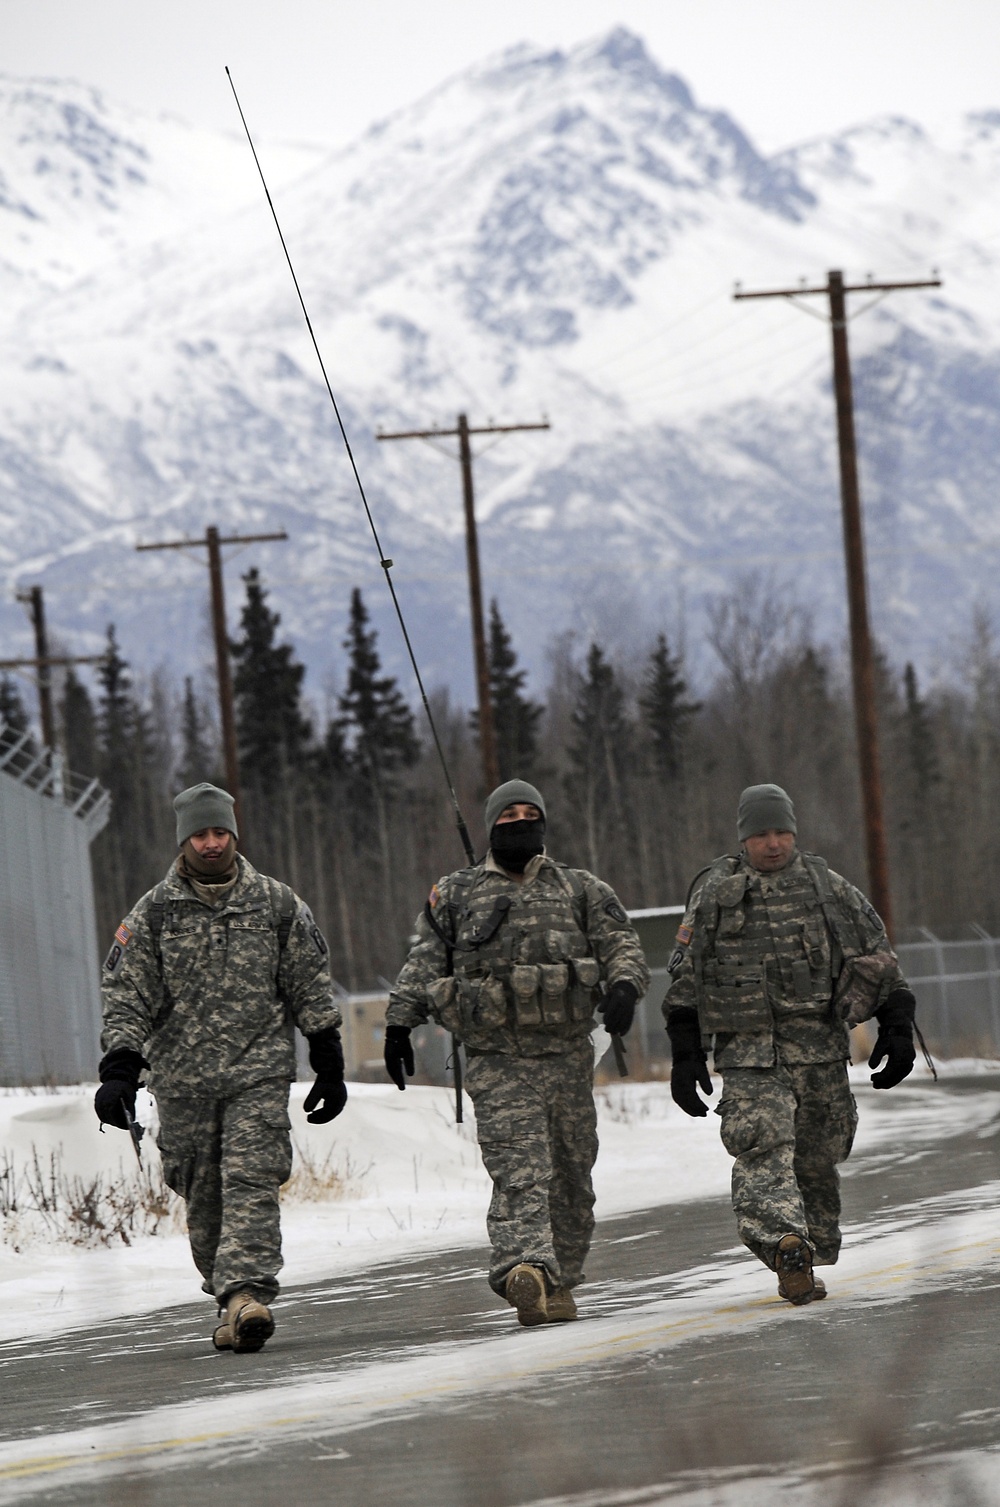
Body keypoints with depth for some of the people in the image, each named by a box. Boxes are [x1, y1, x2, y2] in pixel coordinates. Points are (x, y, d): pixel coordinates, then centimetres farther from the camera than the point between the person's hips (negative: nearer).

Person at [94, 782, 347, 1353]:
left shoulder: (277, 904, 6)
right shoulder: (154, 912, 5)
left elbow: (311, 989, 11)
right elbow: (127, 998, 4)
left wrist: (330, 1066, 9)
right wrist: (120, 1071, -8)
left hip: (261, 1073, -1)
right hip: (183, 1080, 1)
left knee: (252, 1183, -16)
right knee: (204, 1199, 4)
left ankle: (247, 1294, -25)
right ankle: (234, 1303, 14)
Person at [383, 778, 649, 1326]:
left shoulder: (580, 890, 14)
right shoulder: (454, 895, 13)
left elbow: (620, 943, 6)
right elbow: (423, 964, 15)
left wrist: (624, 984, -15)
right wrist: (399, 1023, 4)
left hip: (567, 1057, 2)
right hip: (496, 1062, -2)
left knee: (571, 1176, 6)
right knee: (519, 1168, -19)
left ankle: (559, 1284, 17)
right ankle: (525, 1270, -36)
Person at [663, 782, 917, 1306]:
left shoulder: (828, 889, 9)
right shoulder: (713, 894, 8)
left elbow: (877, 962, 14)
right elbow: (685, 980, 11)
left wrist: (896, 1026, 7)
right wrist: (685, 1054, 6)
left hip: (820, 1049, 2)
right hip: (746, 1051, -2)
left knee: (818, 1154, 4)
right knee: (762, 1145, -20)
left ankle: (809, 1254, 18)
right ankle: (786, 1247, -34)